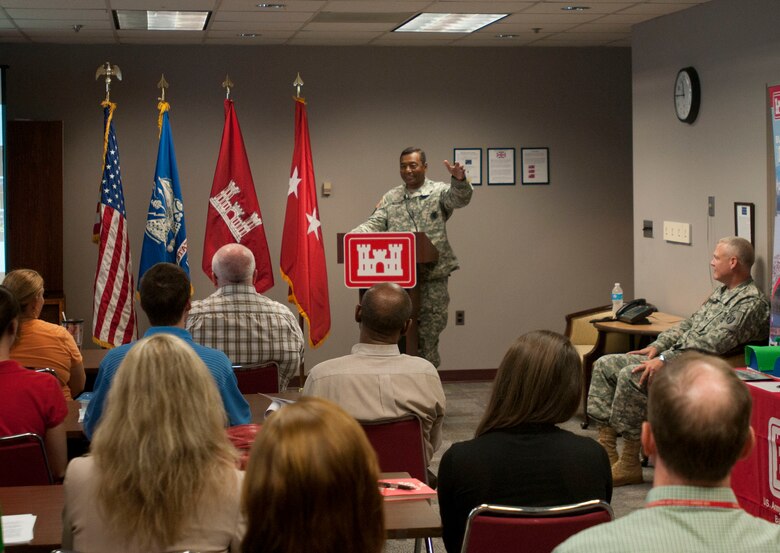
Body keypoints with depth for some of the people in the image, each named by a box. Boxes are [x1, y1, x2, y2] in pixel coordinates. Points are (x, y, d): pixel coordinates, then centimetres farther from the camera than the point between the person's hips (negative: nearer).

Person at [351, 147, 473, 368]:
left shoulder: (438, 192, 3)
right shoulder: (390, 198, 13)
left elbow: (459, 198, -15)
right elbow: (375, 224, 5)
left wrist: (459, 181, -39)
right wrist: (355, 235, -16)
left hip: (432, 278, -3)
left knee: (427, 339, 0)